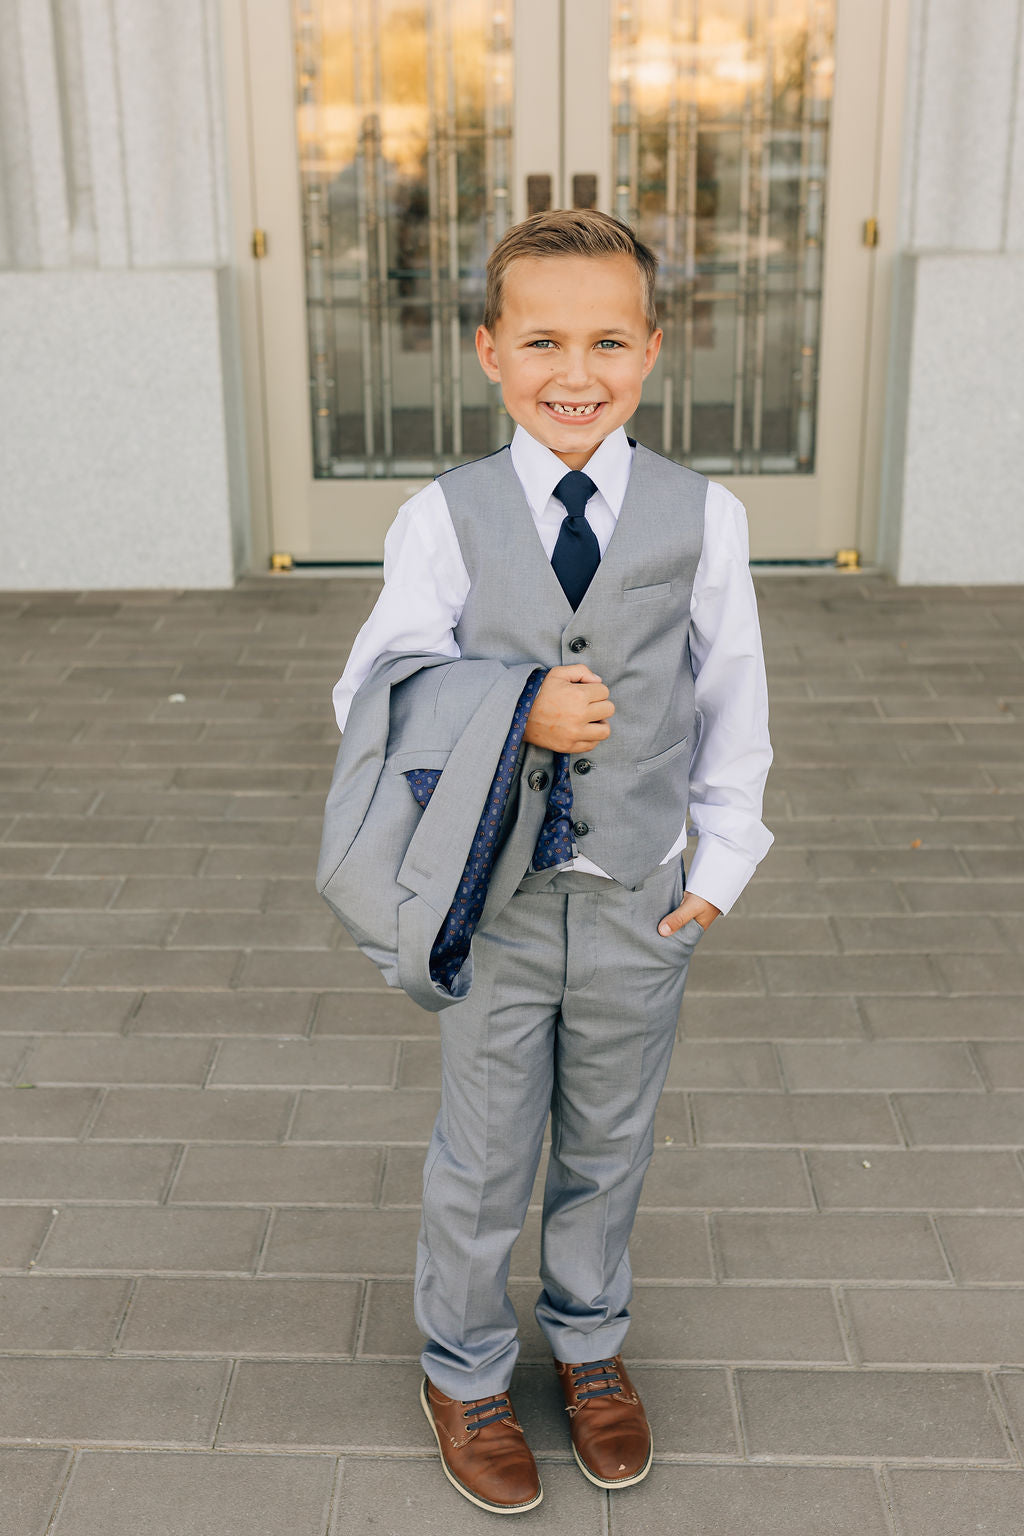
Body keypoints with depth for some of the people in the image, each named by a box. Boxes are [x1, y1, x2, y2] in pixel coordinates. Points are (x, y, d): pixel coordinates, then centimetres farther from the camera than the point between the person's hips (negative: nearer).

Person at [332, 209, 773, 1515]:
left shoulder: (703, 516, -6)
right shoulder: (443, 519, -9)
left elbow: (732, 704, 2)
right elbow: (373, 698, -8)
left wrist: (722, 860, -2)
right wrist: (517, 716, -24)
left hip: (641, 904, 1)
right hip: (496, 903, -1)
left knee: (608, 1150, 20)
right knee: (483, 1162, 14)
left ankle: (588, 1342, 46)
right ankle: (463, 1372, 40)